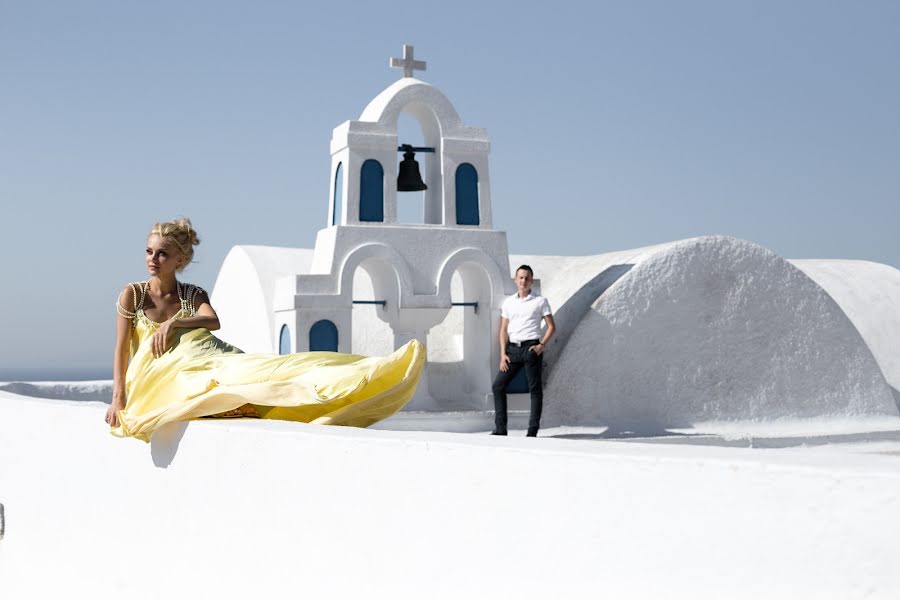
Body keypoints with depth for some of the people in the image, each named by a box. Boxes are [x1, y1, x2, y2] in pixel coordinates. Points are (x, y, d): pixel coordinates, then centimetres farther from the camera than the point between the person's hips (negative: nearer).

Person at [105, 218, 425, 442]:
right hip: (164, 375, -5)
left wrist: (173, 322, -18)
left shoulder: (193, 294, 20)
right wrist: (118, 398, -6)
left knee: (275, 370, -20)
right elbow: (121, 348, 6)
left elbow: (213, 321, -3)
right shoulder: (132, 293, 14)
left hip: (212, 359, 5)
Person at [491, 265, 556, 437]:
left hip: (531, 347, -4)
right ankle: (500, 428, 5)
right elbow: (503, 329, 12)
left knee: (535, 388, -1)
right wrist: (503, 353, 2)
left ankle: (533, 430, 4)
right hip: (512, 348, 4)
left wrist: (542, 345, -11)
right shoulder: (508, 302, 13)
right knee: (498, 385, 0)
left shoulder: (540, 301, 3)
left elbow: (551, 326, 3)